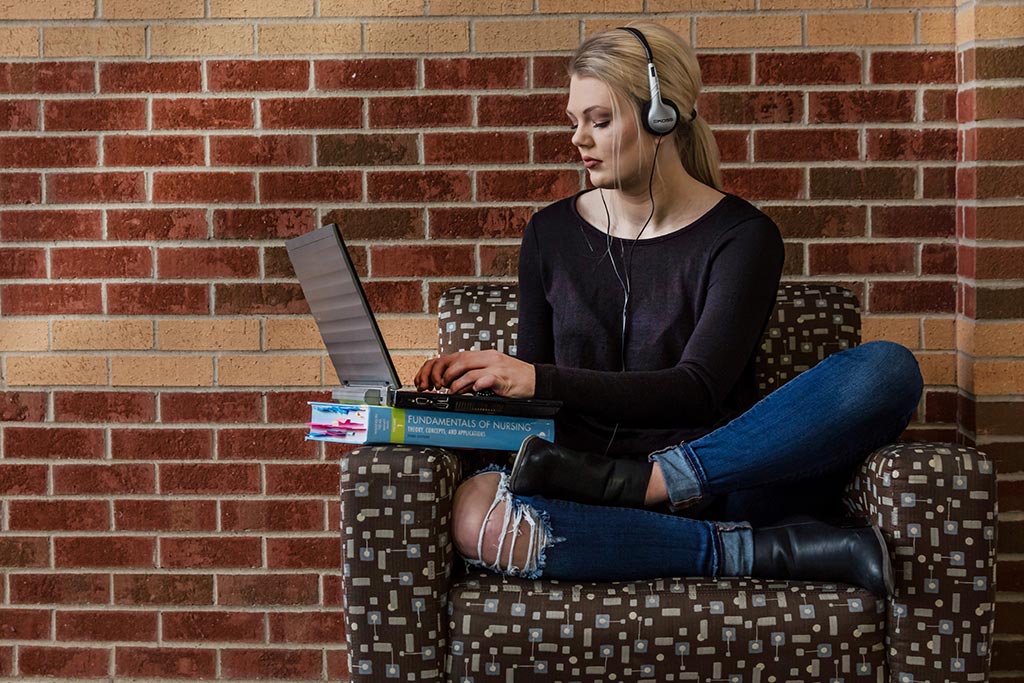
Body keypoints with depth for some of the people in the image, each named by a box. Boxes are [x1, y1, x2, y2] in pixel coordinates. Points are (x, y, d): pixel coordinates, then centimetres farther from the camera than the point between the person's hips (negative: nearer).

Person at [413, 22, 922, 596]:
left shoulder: (742, 237, 0)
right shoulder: (552, 234, 12)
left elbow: (697, 391, -13)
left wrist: (540, 379, -22)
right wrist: (481, 377, -7)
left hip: (719, 476, -1)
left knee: (888, 368, -24)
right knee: (477, 517, -34)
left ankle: (621, 484, -29)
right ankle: (773, 552, -26)